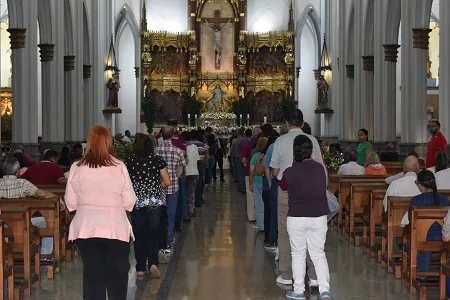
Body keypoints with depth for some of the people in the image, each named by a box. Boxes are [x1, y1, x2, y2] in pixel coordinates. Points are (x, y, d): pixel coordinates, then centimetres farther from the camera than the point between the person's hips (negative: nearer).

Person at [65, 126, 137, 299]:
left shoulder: (77, 168, -5)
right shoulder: (119, 167, -11)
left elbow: (70, 203, 1)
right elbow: (130, 202, -7)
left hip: (86, 228, 2)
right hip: (114, 227, -2)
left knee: (92, 273, 10)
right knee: (117, 273, 11)